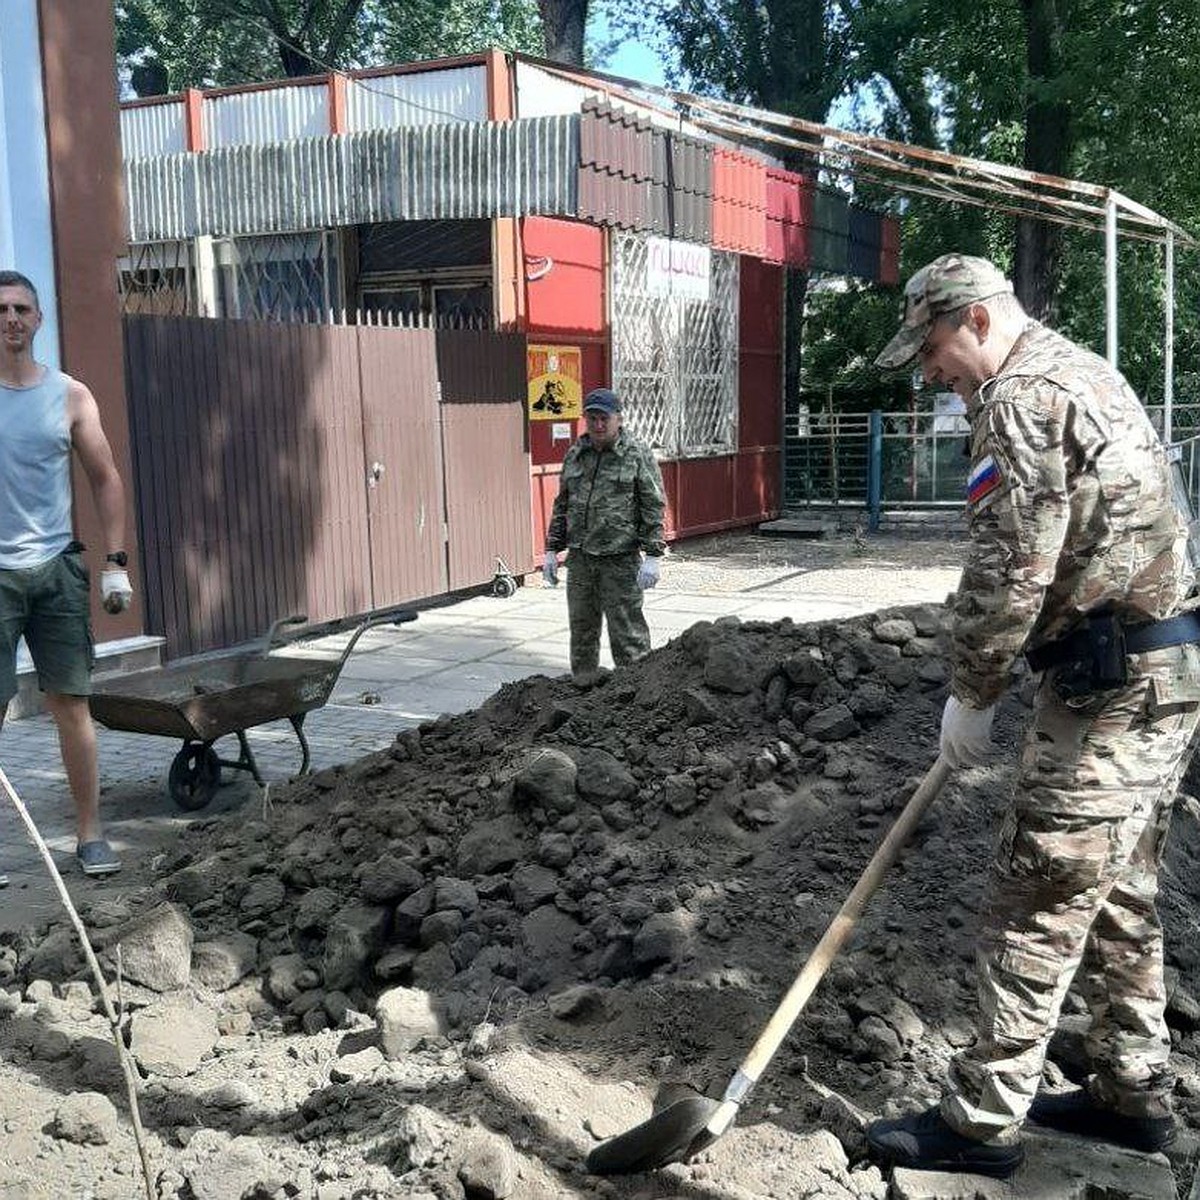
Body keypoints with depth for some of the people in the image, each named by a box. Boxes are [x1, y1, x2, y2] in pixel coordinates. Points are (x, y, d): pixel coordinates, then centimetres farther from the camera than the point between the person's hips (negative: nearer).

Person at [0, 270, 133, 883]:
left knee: (71, 703, 4)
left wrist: (115, 563, 5)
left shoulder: (70, 395, 7)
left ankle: (90, 833, 13)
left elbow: (105, 479, 11)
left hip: (56, 567, 2)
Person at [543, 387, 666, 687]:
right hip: (579, 557, 5)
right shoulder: (575, 455, 12)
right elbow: (562, 505, 18)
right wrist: (552, 550, 14)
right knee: (581, 628, 11)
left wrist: (652, 556, -13)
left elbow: (653, 508, -6)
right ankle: (582, 685, 21)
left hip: (620, 559, -5)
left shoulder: (637, 455, -3)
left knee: (626, 630, -3)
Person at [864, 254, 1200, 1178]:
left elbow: (1010, 569, -18)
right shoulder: (1082, 370, 19)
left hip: (1114, 677, -10)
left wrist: (970, 695, -6)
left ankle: (983, 1122, 6)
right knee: (1120, 892, 17)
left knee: (1039, 900, -4)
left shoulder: (1021, 395, -13)